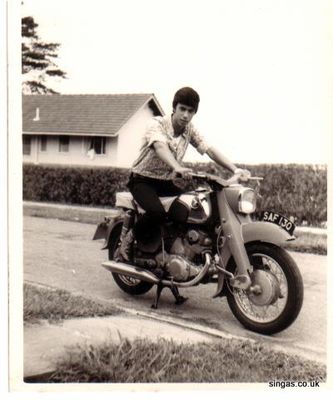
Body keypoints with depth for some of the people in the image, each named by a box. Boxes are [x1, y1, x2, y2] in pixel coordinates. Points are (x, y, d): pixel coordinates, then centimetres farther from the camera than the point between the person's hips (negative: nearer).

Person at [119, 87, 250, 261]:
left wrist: (235, 169, -23)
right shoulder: (158, 124, -18)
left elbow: (210, 150, -7)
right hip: (143, 180, -6)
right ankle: (129, 238, -9)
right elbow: (160, 147, -38)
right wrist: (178, 167, -59)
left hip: (166, 182, 6)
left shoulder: (189, 129, 1)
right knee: (158, 212, -34)